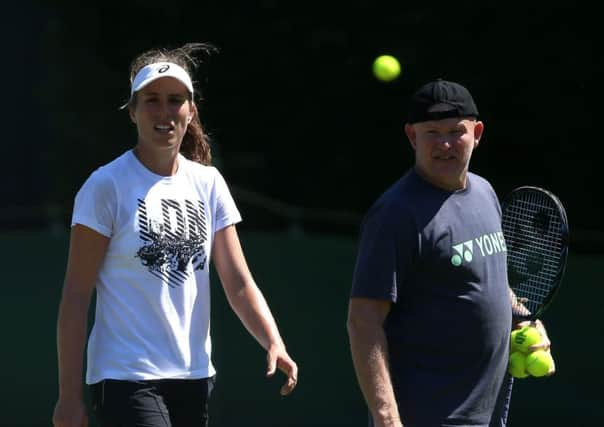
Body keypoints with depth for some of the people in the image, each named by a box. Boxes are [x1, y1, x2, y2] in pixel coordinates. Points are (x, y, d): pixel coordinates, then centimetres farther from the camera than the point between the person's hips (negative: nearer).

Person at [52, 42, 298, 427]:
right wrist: (70, 394, -12)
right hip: (125, 378, -6)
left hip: (194, 378, 6)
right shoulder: (107, 186, -6)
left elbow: (239, 283, 5)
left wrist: (273, 342, -13)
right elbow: (76, 296, -7)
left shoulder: (208, 183, 9)